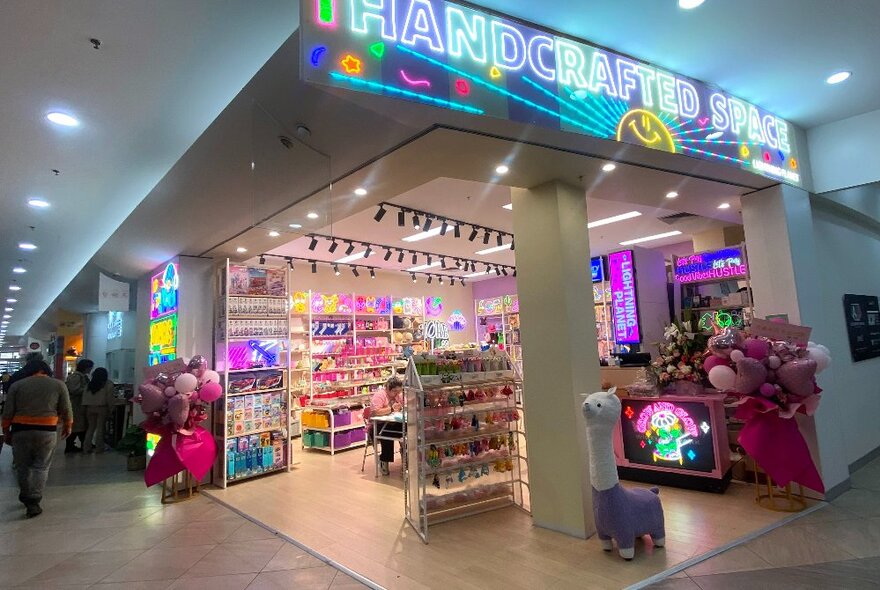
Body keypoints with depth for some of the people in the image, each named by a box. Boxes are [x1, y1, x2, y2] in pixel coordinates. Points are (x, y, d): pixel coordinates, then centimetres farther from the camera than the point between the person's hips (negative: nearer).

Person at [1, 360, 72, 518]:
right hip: (47, 431, -1)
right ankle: (33, 502, 2)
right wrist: (68, 426, 16)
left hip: (21, 429, 1)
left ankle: (27, 499, 24)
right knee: (41, 467, 8)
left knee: (23, 466, 15)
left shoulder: (17, 385, 4)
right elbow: (66, 410, 3)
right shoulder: (58, 384, 1)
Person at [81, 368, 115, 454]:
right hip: (102, 408, -4)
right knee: (100, 428, 2)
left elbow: (85, 396, 5)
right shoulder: (108, 384, -4)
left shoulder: (89, 384, 8)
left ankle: (86, 447, 15)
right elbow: (110, 397, -8)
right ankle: (99, 448, 6)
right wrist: (110, 407, 1)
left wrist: (84, 407, 8)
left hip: (90, 408, 4)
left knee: (91, 427, 15)